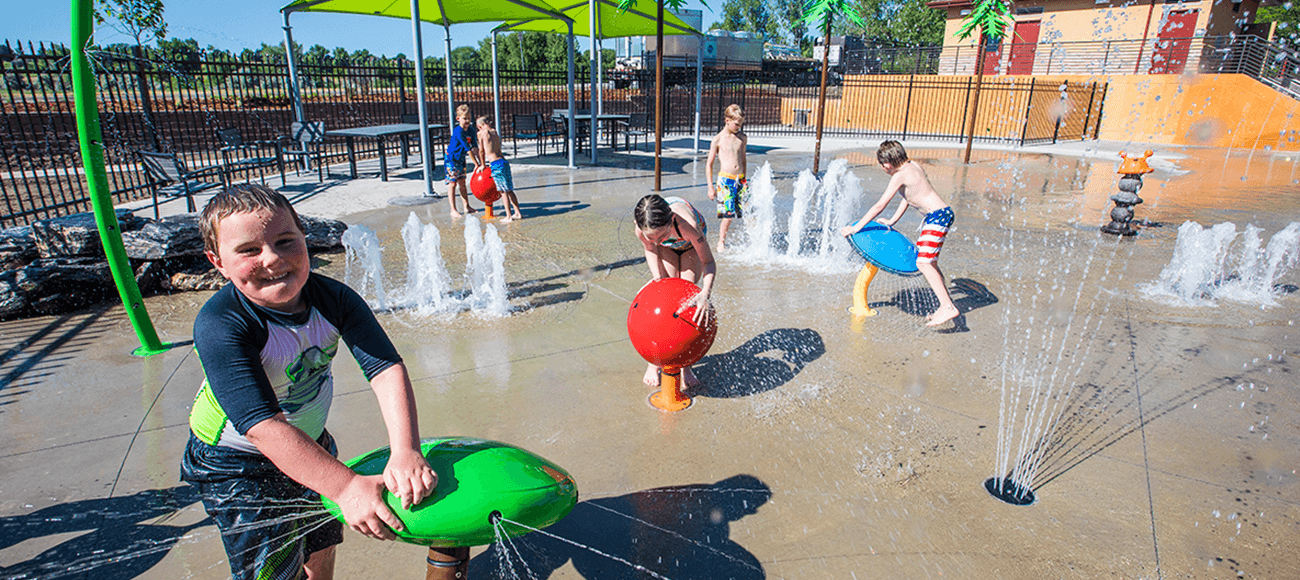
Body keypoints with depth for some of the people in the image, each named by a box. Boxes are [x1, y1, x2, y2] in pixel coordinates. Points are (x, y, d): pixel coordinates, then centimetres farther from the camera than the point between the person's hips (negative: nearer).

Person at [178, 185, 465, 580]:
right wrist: (347, 487, -44)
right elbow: (262, 426, -38)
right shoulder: (220, 326, -32)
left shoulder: (333, 298, -20)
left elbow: (386, 368, -28)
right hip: (237, 464, -4)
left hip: (312, 444, 5)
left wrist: (405, 452, -42)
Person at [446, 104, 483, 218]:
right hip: (451, 158, -7)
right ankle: (453, 210, -3)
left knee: (462, 182, 14)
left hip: (461, 159, 7)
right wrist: (476, 164, -25)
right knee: (452, 183, -5)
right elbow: (468, 149, -25)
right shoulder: (458, 131, -24)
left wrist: (481, 162, -12)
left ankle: (467, 207, 21)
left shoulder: (470, 131, -1)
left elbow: (475, 147, -3)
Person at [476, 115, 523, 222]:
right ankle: (517, 213, 18)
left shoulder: (481, 133, 0)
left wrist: (482, 165, 17)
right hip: (503, 161, 6)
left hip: (496, 164, -6)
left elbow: (482, 151, 6)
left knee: (504, 191, -3)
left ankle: (508, 216, 0)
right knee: (509, 190, 13)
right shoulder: (495, 133, 16)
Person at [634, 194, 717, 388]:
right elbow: (651, 249, -14)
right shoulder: (641, 228, -39)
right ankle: (654, 361, 5)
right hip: (667, 249, 2)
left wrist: (705, 294, -54)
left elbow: (709, 262, -37)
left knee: (687, 297, -12)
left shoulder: (687, 224, -49)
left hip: (690, 245, -2)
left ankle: (684, 364, 2)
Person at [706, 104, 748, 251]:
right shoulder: (718, 139, -1)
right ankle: (721, 243, 11)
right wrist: (710, 186, -4)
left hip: (740, 180, 4)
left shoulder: (742, 138, 11)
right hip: (725, 180, -4)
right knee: (728, 214, -7)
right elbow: (709, 163, 1)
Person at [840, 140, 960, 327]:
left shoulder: (899, 175, -14)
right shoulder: (912, 165, 12)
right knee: (928, 262, 16)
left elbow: (880, 206, -14)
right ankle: (947, 304, 20)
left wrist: (855, 227, -10)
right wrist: (892, 221, 26)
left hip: (938, 216, -10)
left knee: (923, 263, -16)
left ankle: (948, 307, -18)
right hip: (938, 215, 10)